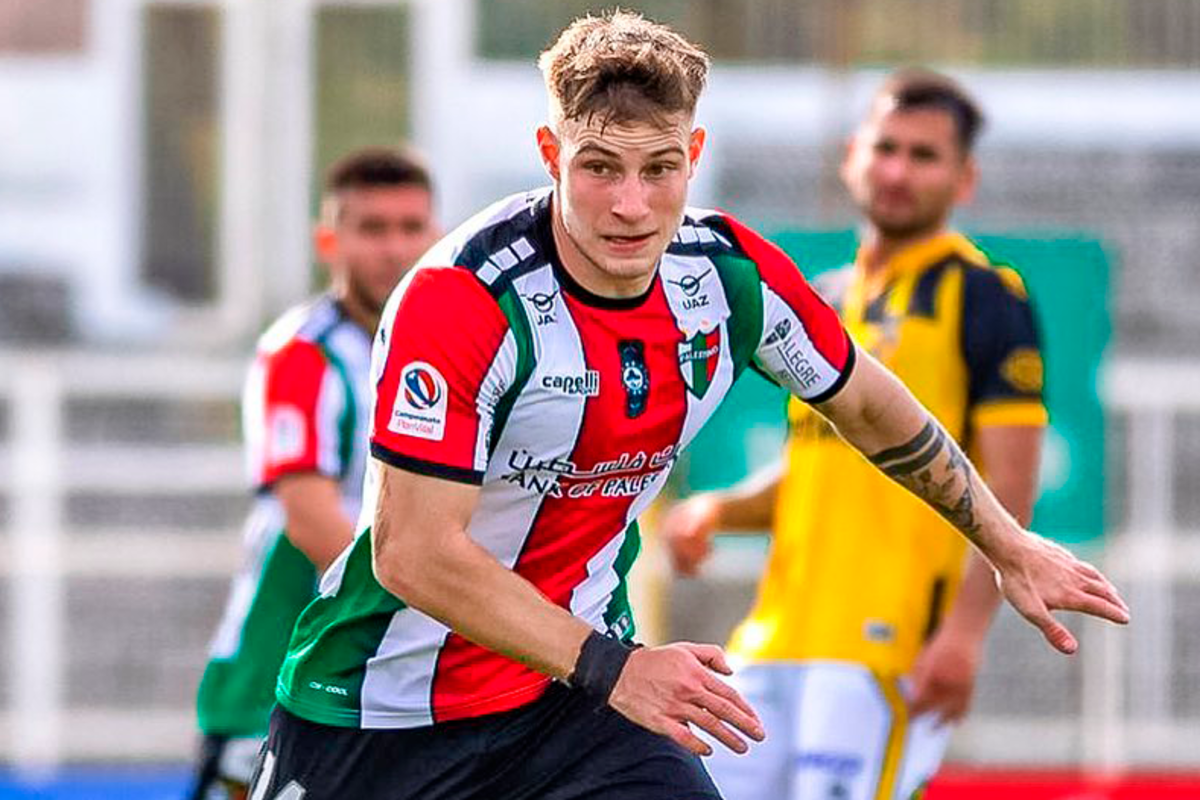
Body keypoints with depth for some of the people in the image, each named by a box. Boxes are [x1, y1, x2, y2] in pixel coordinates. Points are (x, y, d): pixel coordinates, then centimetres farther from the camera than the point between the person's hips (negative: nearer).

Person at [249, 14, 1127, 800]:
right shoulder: (460, 301, -26)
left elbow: (866, 405, 13)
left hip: (578, 683, 4)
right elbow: (412, 552, -28)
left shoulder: (734, 274, -8)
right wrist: (610, 670, -32)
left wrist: (1008, 545, 20)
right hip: (383, 709, -4)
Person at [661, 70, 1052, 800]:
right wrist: (716, 511, 8)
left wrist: (966, 631, -21)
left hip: (889, 640, -8)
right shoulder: (824, 301, 19)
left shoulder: (983, 298, -3)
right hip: (778, 638, 8)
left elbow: (1010, 492, -10)